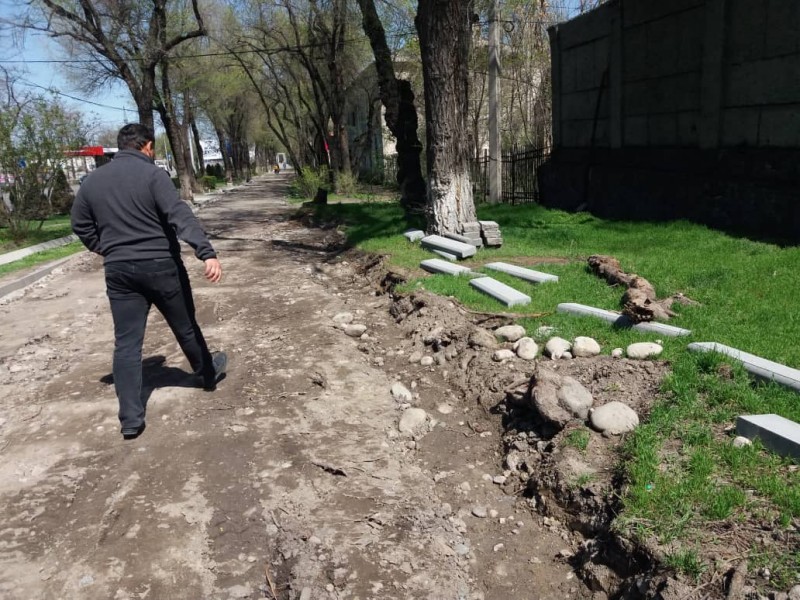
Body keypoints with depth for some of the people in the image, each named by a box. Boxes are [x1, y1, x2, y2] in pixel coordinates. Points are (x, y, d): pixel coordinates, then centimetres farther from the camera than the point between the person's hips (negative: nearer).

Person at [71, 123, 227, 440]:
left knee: (126, 343, 4)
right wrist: (207, 253, -31)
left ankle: (131, 419, 2)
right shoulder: (153, 174, -9)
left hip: (119, 271, 4)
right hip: (161, 265, -3)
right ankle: (208, 375, 39)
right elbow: (181, 216, -23)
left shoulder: (92, 181, 8)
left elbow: (81, 226, 15)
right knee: (185, 327, 16)